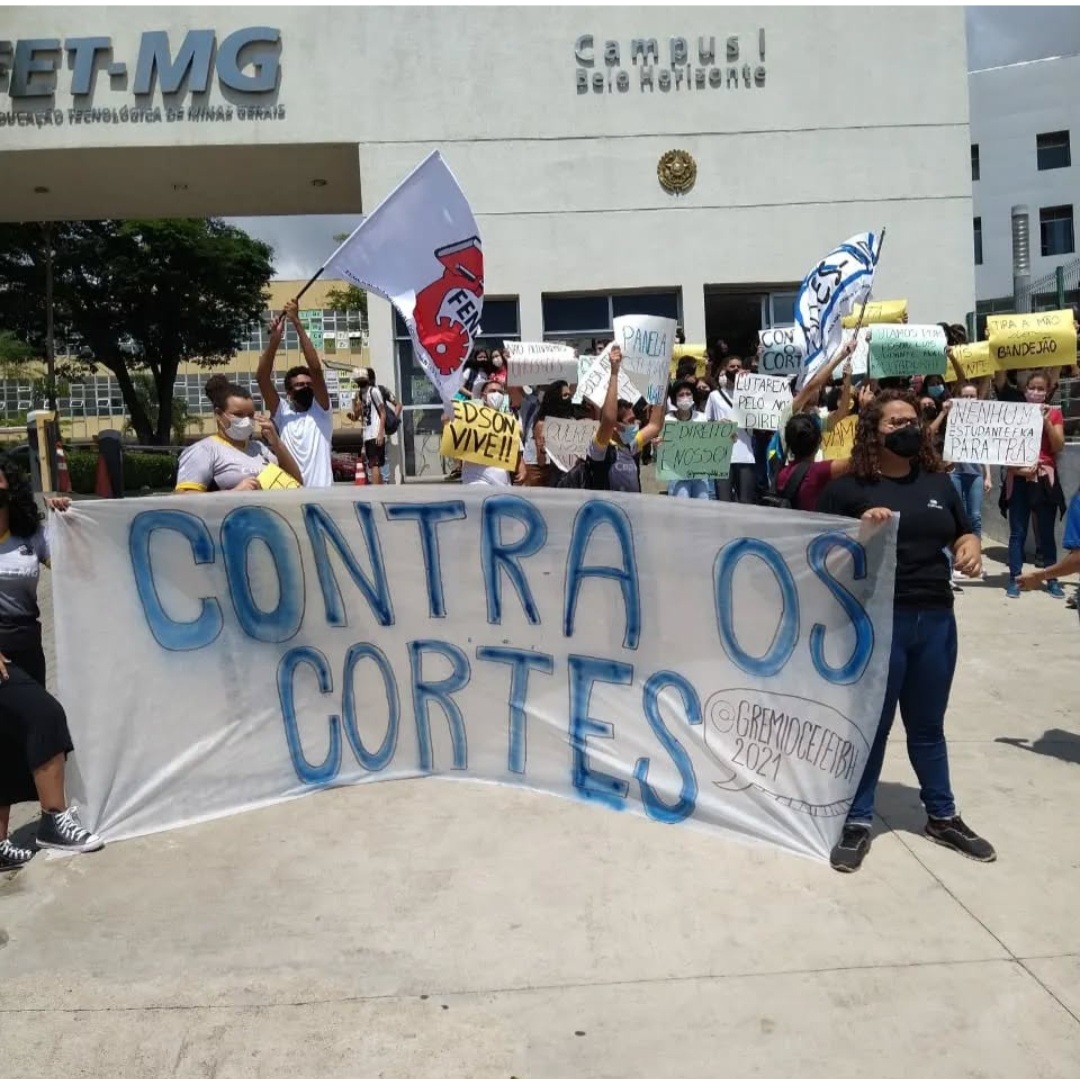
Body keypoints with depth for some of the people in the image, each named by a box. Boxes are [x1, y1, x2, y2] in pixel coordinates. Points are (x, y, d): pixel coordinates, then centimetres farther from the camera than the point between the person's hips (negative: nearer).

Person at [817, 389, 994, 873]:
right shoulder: (848, 488, -4)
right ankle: (857, 821, 20)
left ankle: (943, 816, 35)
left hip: (936, 620, 4)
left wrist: (971, 549, -3)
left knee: (928, 726, 19)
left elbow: (963, 533, 20)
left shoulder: (939, 482, 10)